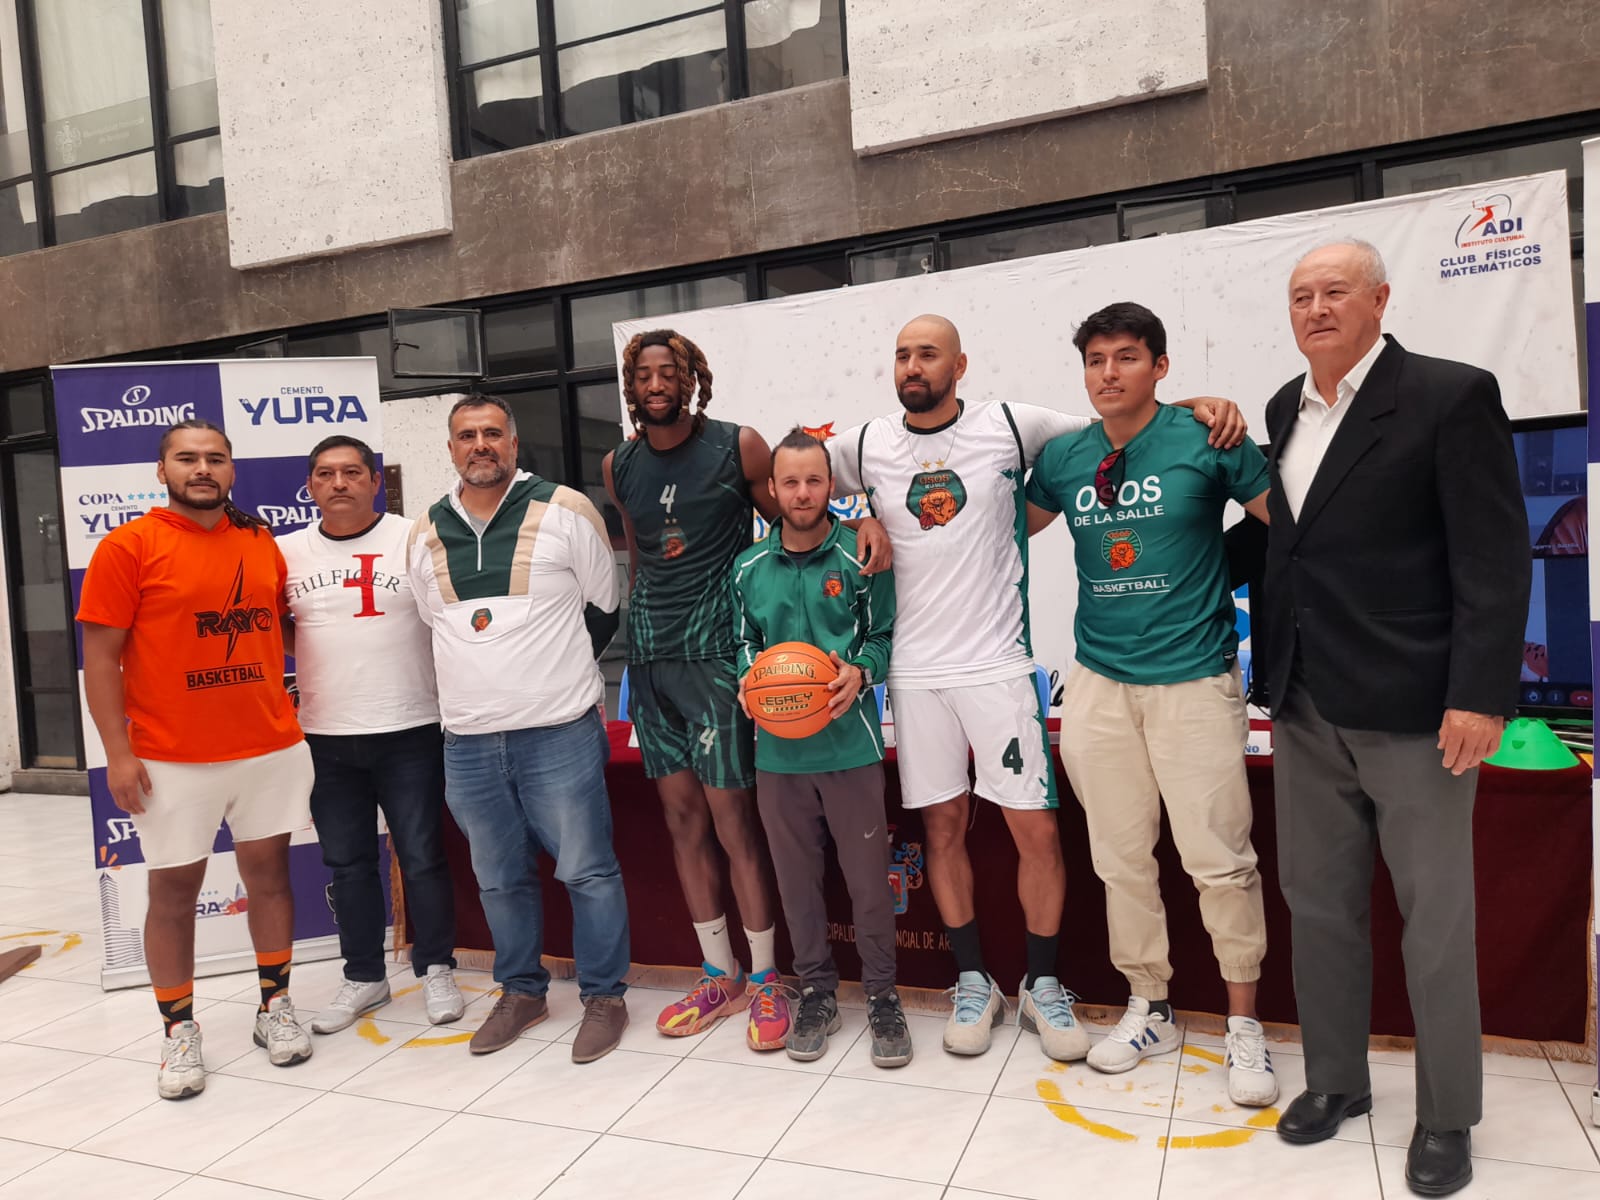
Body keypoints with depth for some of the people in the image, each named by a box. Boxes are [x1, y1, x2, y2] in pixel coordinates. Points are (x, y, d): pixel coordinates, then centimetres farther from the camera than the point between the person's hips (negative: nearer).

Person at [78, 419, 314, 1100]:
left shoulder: (261, 543, 7)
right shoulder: (128, 547, -5)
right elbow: (101, 656, -6)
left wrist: (295, 710, 10)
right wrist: (118, 752, -11)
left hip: (272, 748, 4)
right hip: (172, 761, -3)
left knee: (268, 871, 11)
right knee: (174, 890, 6)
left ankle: (275, 1005, 27)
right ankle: (179, 1030, 22)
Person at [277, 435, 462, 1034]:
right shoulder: (286, 551, 6)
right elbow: (273, 631, 15)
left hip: (409, 730, -3)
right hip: (326, 736, 4)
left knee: (422, 857, 5)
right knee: (346, 863, 14)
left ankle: (436, 970, 22)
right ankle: (363, 976, 29)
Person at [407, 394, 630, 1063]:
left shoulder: (564, 510, -4)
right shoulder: (426, 535, 9)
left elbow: (602, 606, 4)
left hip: (560, 733, -4)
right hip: (467, 742, 5)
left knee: (587, 870, 3)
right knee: (500, 878, 16)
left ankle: (603, 995, 19)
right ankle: (522, 991, 34)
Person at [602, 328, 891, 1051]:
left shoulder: (739, 447, -2)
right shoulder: (618, 466, 11)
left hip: (715, 651, -5)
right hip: (650, 656, 5)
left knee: (732, 816, -4)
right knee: (683, 819, 8)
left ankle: (764, 980, 13)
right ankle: (719, 977, 22)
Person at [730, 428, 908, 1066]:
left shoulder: (860, 557, -2)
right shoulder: (749, 568, 7)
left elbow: (885, 635, 2)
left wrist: (861, 672, -17)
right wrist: (748, 680, -4)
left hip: (850, 744, -3)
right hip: (778, 749, 3)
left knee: (868, 876, 5)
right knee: (796, 879, 12)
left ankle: (881, 993, 24)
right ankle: (816, 990, 30)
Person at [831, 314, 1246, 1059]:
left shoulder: (1011, 427, -2)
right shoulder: (867, 445, 3)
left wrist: (1198, 404, -12)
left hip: (997, 664, -2)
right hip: (915, 669, 2)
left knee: (1036, 825, 2)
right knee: (943, 824, 9)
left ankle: (1042, 986, 23)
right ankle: (973, 984, 26)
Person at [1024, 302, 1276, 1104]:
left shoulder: (1206, 439, -5)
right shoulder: (1065, 458, 6)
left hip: (1194, 681, -3)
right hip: (1099, 684, 4)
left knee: (1220, 858, 1)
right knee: (1122, 859, 11)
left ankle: (1244, 1026, 22)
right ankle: (1149, 1010, 29)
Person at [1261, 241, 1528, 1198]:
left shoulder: (1453, 395, -8)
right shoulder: (1287, 406, 11)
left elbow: (1496, 555, -12)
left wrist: (1481, 694, -18)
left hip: (1414, 704, -6)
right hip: (1307, 704, 6)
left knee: (1436, 919, 7)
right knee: (1319, 902, 14)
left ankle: (1447, 1118, 25)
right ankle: (1337, 1078, 32)